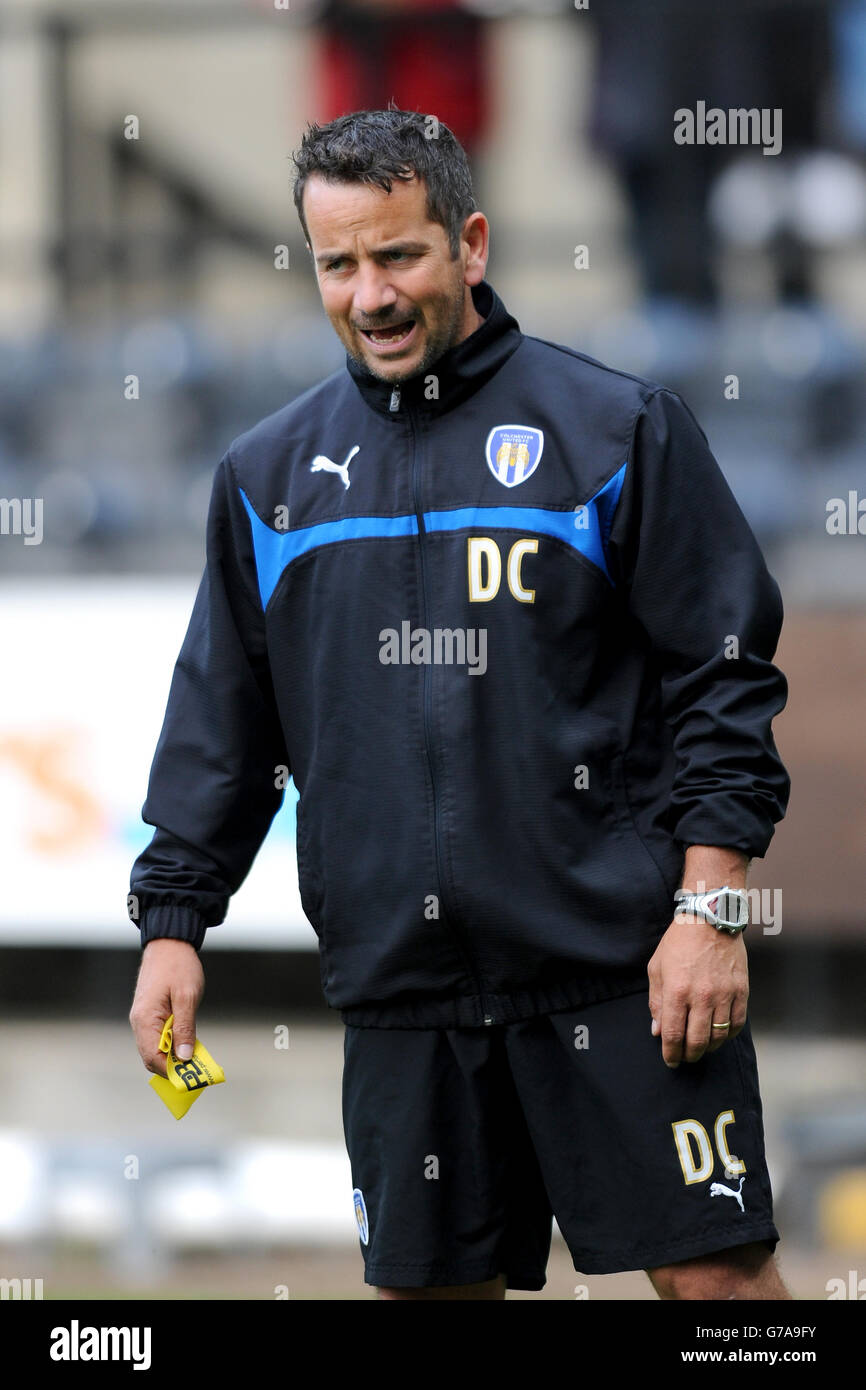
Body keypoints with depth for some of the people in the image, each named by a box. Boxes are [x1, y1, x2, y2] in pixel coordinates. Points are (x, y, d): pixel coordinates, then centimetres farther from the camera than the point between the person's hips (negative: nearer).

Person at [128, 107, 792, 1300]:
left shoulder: (618, 429, 1)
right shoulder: (270, 473, 13)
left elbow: (724, 677, 0)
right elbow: (220, 723, 19)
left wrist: (711, 911, -8)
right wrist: (173, 922, 11)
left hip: (621, 974, -4)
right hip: (397, 982, 4)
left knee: (714, 1271, -7)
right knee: (431, 1283, 5)